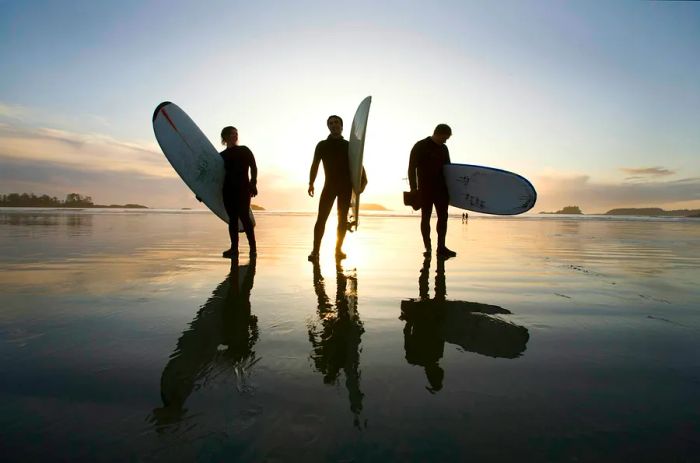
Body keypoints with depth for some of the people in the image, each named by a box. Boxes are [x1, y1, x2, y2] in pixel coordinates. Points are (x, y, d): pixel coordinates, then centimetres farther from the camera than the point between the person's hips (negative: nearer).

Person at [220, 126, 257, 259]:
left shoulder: (244, 150, 6)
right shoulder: (222, 155, 15)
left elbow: (253, 167, -1)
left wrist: (253, 184, -12)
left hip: (243, 188, -4)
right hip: (228, 189, 4)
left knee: (244, 217, -12)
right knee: (232, 219, 5)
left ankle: (253, 247, -9)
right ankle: (234, 248, 9)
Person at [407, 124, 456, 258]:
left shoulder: (443, 149, 14)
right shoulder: (420, 146, -4)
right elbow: (411, 168, -7)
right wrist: (413, 188, -13)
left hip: (441, 189, 6)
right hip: (425, 188, -5)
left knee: (443, 216, 0)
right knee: (425, 217, 0)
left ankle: (441, 247, 3)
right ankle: (428, 248, 4)